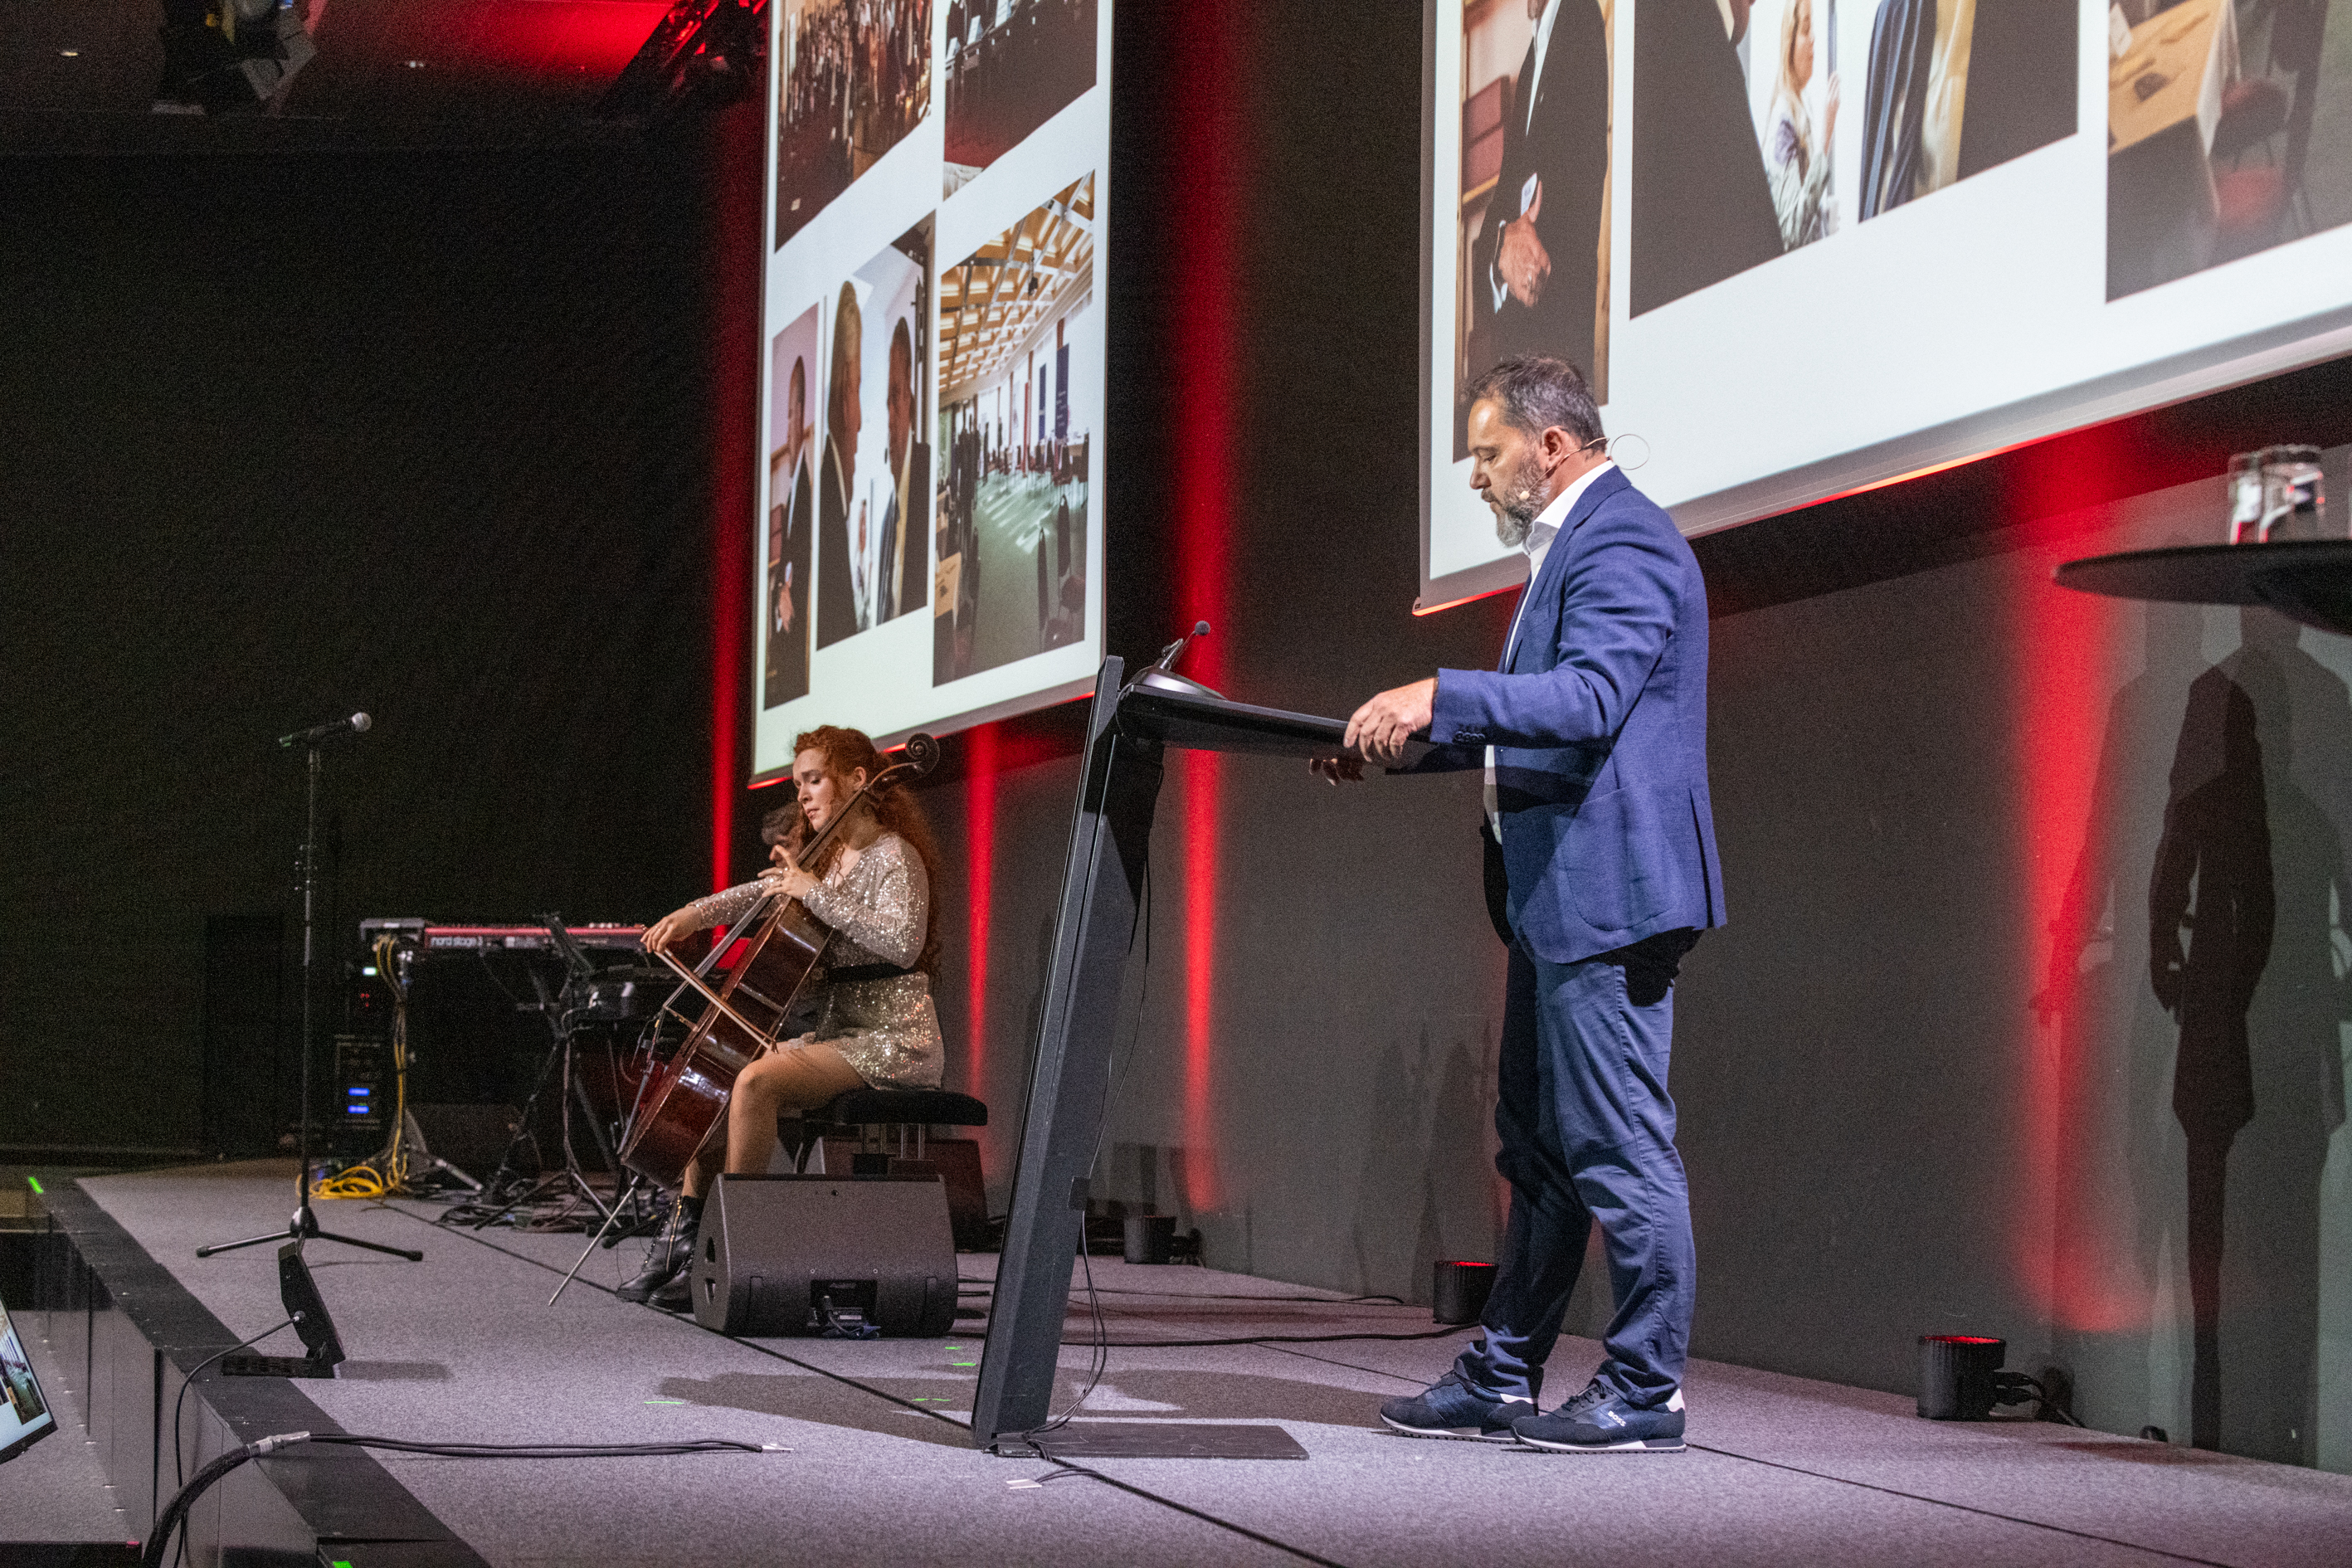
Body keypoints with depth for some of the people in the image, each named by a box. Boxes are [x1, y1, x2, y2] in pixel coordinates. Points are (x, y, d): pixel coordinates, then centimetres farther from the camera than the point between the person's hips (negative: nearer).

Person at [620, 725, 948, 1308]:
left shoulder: (893, 856, -12)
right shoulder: (828, 856, 15)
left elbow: (902, 943, -27)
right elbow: (765, 893, 22)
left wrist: (817, 893, -24)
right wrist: (696, 913, 4)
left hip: (894, 1041, -10)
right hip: (836, 1032, 10)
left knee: (755, 1081, -29)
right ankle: (687, 1229, 1)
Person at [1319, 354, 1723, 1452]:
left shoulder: (1623, 543, -13)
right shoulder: (1574, 543, 21)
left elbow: (1590, 697, -28)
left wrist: (1436, 694, -32)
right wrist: (1400, 746, 18)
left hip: (1606, 892, -11)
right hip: (1557, 899, 11)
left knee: (1619, 1146, -7)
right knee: (1537, 1146, 14)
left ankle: (1645, 1393, -1)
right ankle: (1500, 1381, 21)